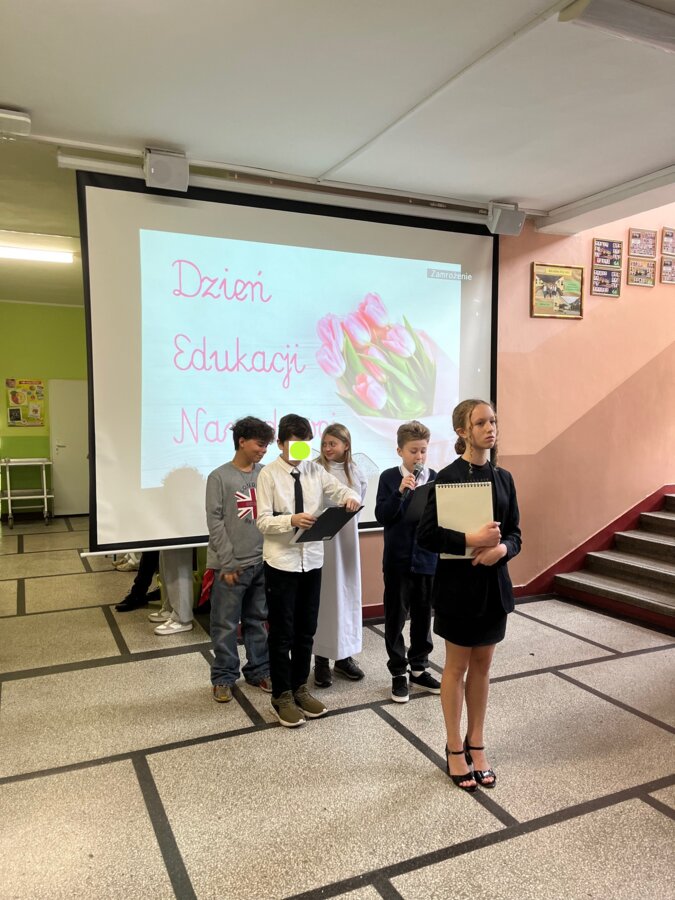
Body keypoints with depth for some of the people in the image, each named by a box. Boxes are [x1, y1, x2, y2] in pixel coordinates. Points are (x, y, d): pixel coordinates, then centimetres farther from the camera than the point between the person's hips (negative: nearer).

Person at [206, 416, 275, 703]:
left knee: (259, 621, 15)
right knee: (226, 624, 5)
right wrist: (227, 562, -11)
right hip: (232, 565, -4)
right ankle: (223, 677, 20)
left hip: (263, 562, 4)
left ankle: (259, 670, 29)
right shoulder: (219, 477, -5)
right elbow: (215, 522, -8)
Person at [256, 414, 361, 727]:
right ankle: (282, 696, 23)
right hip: (281, 561, -4)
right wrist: (291, 519, -31)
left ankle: (300, 689, 32)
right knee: (282, 632, 7)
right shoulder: (269, 474, -8)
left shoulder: (315, 471, 4)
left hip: (311, 559, 4)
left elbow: (342, 490, 1)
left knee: (306, 629, 15)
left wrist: (351, 497, -23)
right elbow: (263, 521, -13)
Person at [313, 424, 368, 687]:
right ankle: (321, 659, 14)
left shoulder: (355, 471, 6)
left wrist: (349, 510, 3)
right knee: (323, 595, 2)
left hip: (347, 539, 5)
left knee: (348, 592, 12)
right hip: (321, 539, -5)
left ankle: (344, 656, 26)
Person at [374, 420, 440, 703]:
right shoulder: (389, 477, -6)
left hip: (427, 558, 3)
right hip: (398, 560, -2)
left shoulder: (435, 477, 1)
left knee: (423, 615, 14)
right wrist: (400, 491, -22)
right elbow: (382, 516, -12)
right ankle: (399, 672, 21)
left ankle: (419, 668, 30)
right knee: (396, 617, 7)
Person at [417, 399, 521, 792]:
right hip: (458, 585, -5)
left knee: (482, 665, 16)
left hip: (494, 584, 5)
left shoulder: (503, 478, 5)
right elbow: (426, 534, -15)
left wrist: (502, 548, -15)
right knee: (457, 666, 10)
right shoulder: (448, 477, -12)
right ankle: (454, 749, 26)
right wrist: (471, 540, -26)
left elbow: (515, 533, 7)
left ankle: (476, 743, 33)